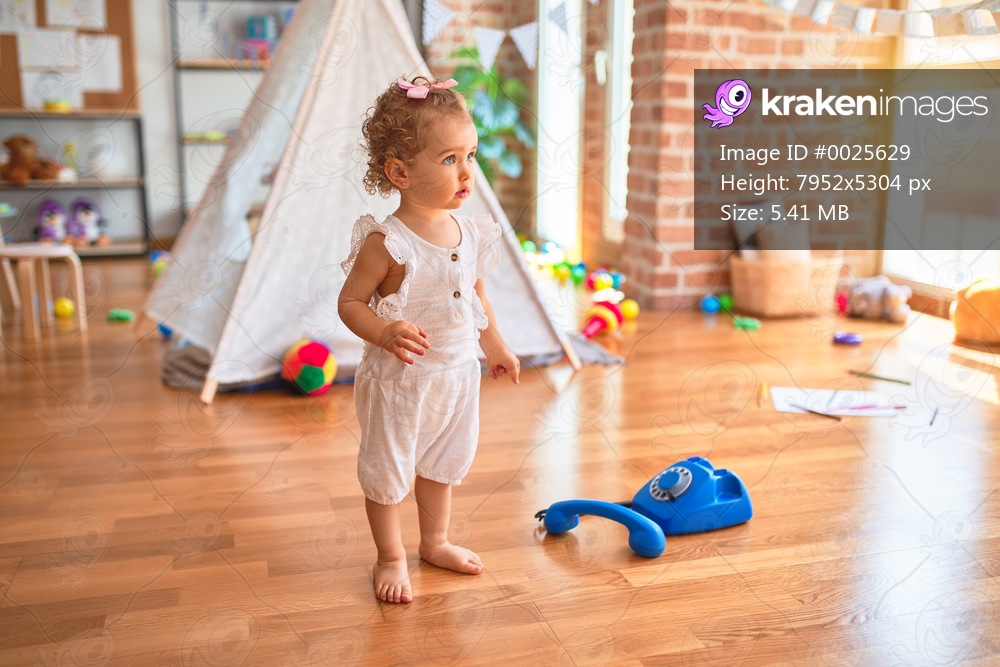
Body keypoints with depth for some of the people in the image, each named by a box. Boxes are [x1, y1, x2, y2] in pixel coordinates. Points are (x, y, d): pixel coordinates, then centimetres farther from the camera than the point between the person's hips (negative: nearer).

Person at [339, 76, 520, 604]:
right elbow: (350, 302, -17)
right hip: (398, 380, -6)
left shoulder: (469, 232, -2)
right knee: (387, 471, 10)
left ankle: (435, 542, 44)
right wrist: (385, 333, -36)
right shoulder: (387, 242, -22)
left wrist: (495, 346, 21)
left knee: (442, 465, 23)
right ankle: (390, 558, 32)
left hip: (457, 375, 6)